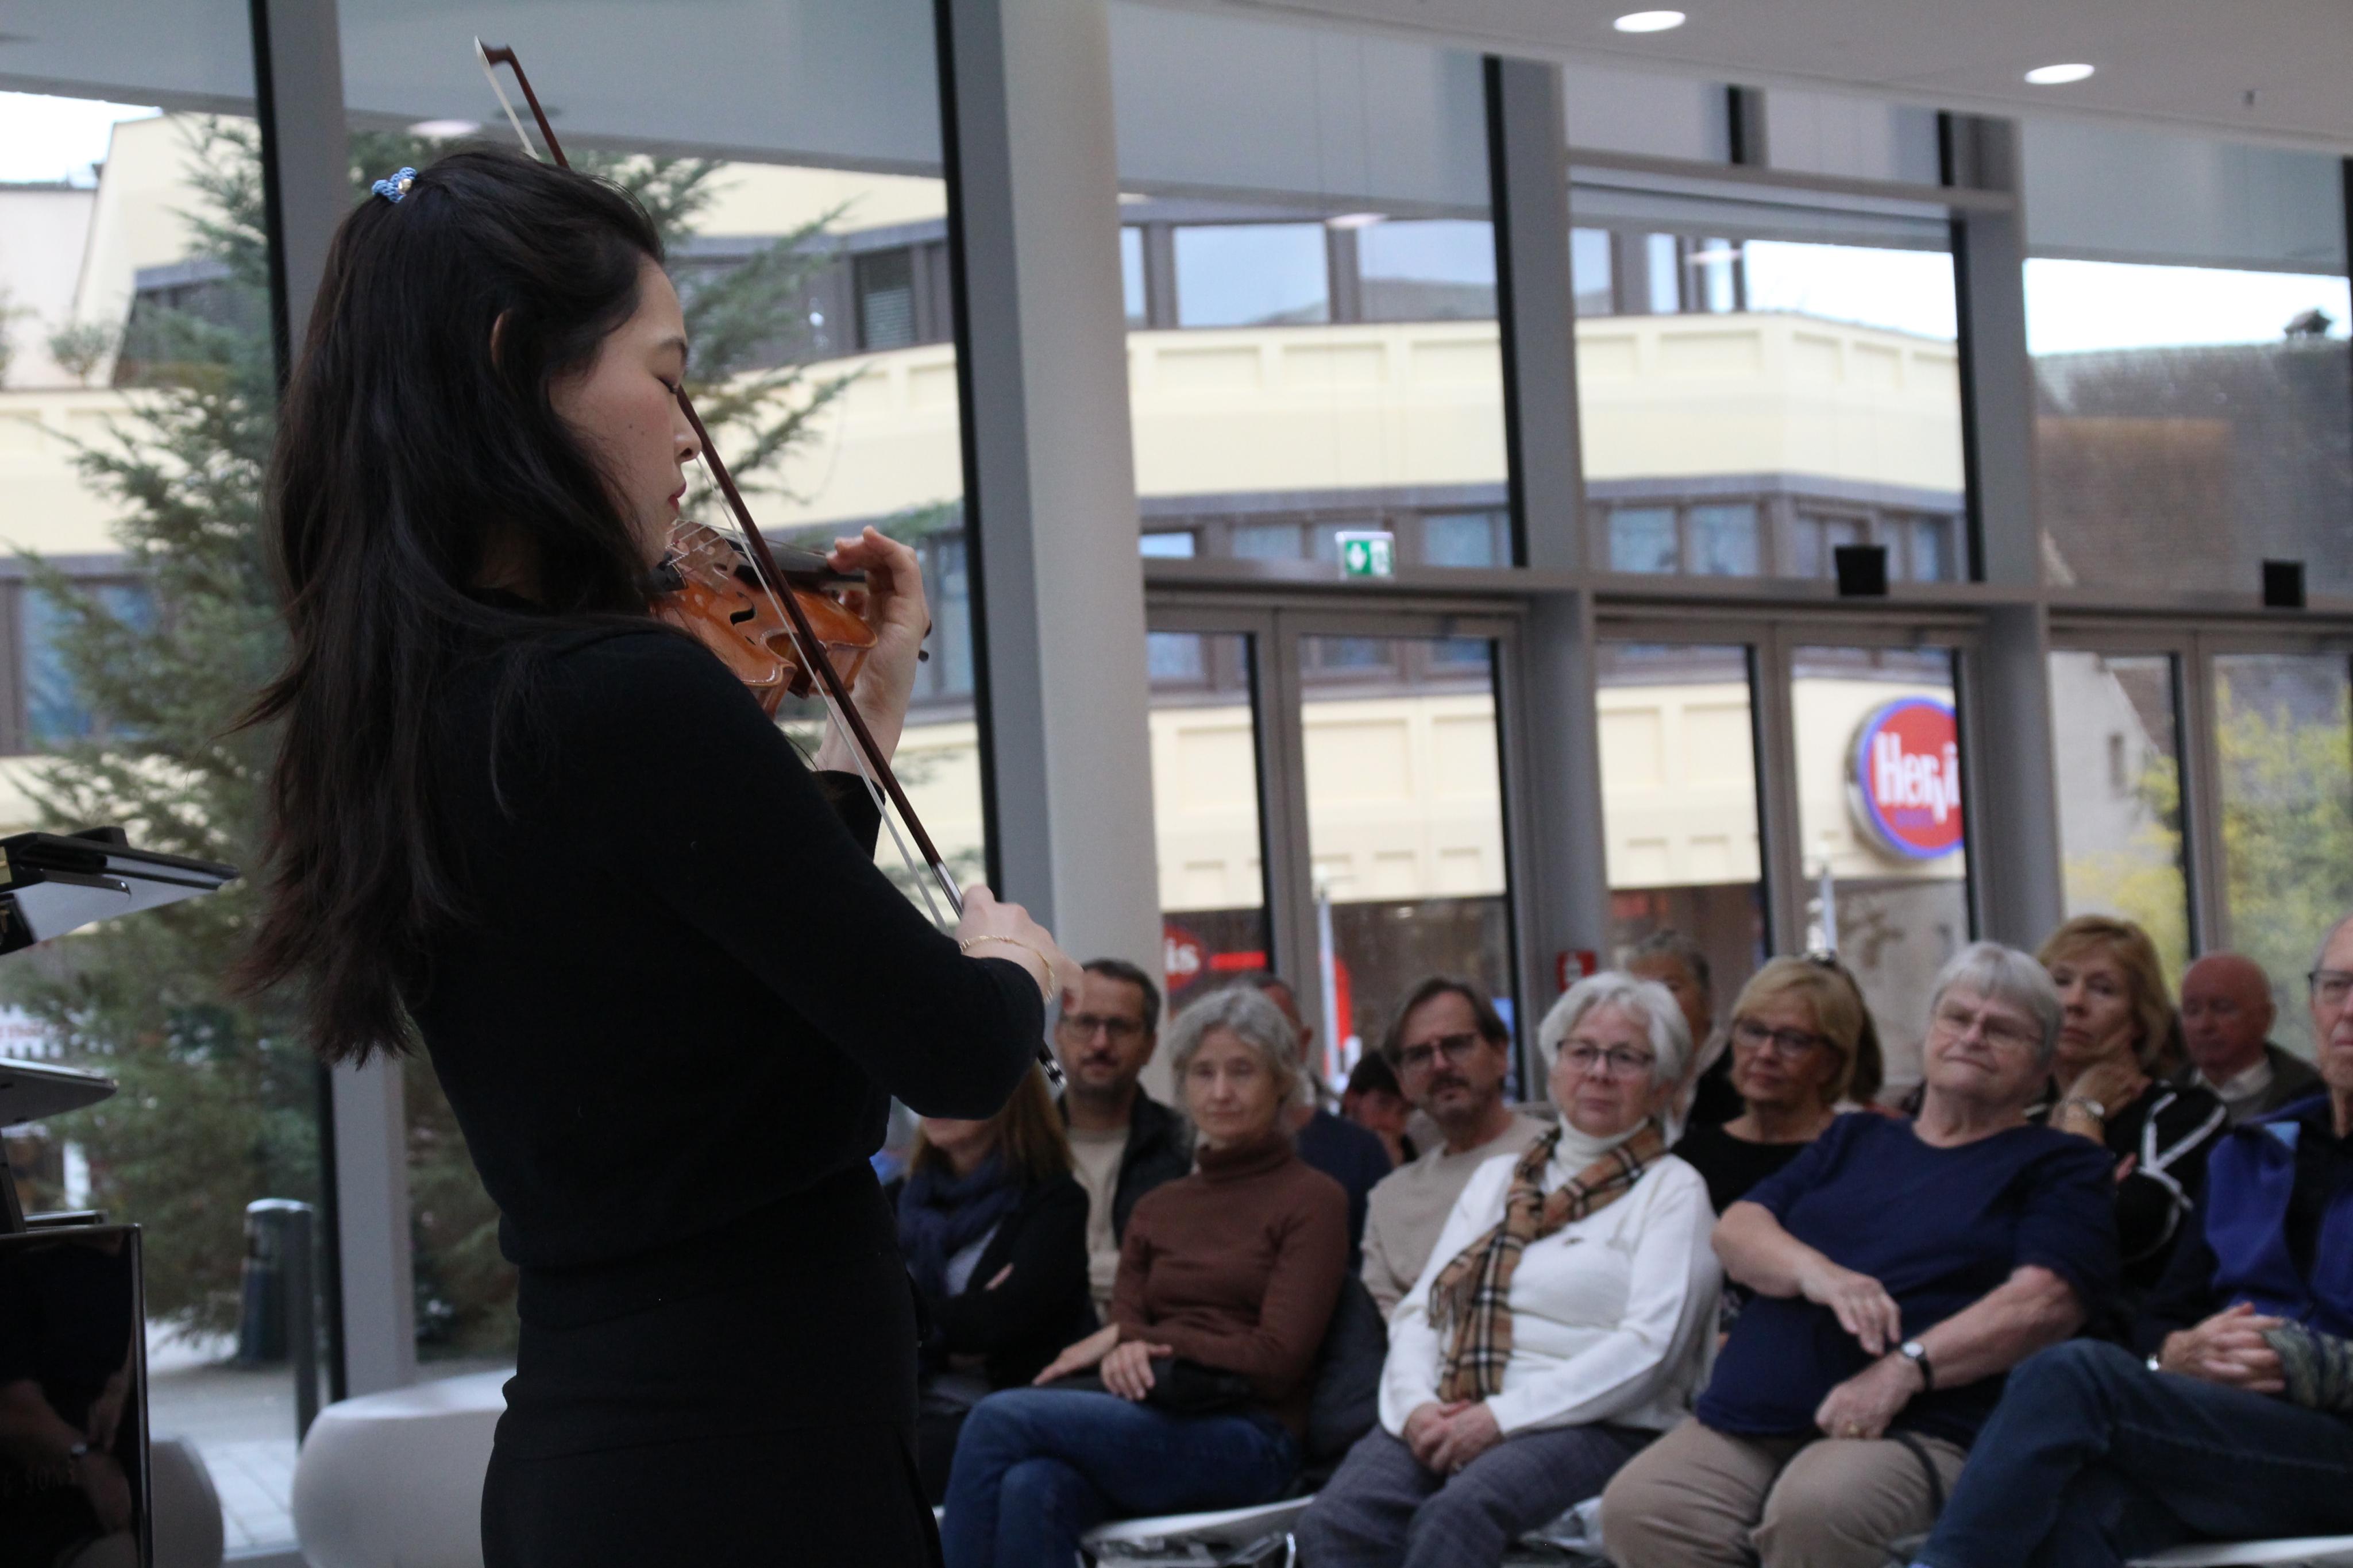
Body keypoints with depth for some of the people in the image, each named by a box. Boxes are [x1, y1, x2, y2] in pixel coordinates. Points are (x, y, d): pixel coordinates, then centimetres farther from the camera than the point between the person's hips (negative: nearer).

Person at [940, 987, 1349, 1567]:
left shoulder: (1314, 1200, 6)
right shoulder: (1158, 1209, 24)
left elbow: (1278, 1358, -3)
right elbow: (1123, 1326, 15)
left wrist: (1131, 1338, -4)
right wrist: (1124, 1352, -12)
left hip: (1247, 1442, -4)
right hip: (1151, 1417, 4)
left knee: (1001, 1420, -27)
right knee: (1031, 1491, -34)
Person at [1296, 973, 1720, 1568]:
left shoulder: (1672, 1191, 8)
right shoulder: (1498, 1177, 26)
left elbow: (1648, 1347, -6)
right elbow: (1419, 1310, 19)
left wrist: (1502, 1417, -14)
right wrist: (1416, 1403, -5)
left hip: (1591, 1428, -4)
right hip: (1446, 1421, 5)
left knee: (1459, 1513, -37)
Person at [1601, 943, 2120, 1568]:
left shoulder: (2058, 1165, 15)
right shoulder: (1856, 1139, 30)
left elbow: (2045, 1301, -4)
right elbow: (1736, 1228, 17)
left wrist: (1904, 1369, -17)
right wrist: (1818, 1273, -7)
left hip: (1915, 1430, -4)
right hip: (1747, 1420, 5)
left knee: (1814, 1509, -39)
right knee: (1635, 1508, -27)